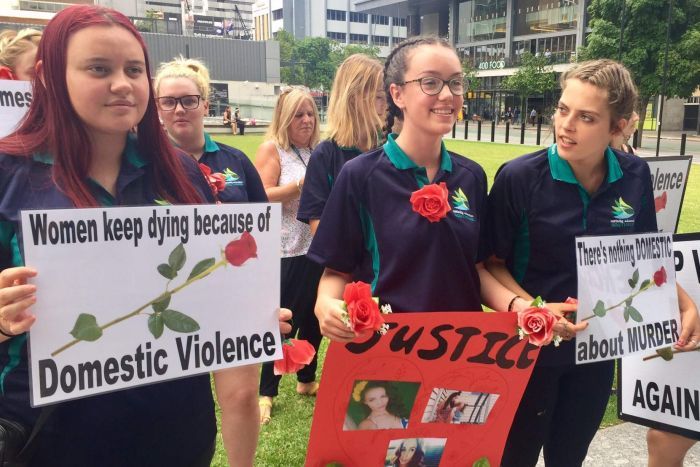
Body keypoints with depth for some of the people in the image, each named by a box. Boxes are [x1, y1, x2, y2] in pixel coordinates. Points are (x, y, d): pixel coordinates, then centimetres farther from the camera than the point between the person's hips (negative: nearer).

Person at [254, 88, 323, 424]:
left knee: (313, 317, 14)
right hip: (285, 252, -6)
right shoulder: (272, 148, -6)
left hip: (317, 248, 6)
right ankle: (266, 393, 14)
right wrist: (301, 185, -19)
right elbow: (262, 197, -16)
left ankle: (306, 380, 33)